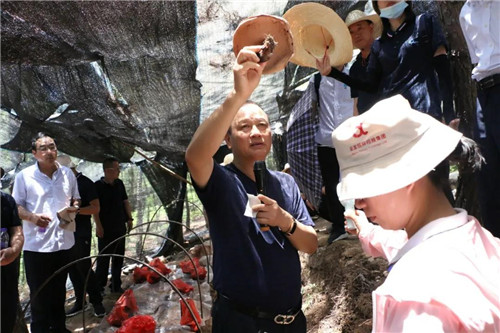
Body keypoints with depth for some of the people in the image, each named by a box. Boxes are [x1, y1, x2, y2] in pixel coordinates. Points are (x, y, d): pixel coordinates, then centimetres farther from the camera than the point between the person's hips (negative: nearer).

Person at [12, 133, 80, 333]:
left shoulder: (68, 174, 4)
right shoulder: (24, 176, -8)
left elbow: (75, 200, 15)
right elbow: (16, 206, -3)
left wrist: (74, 207, -7)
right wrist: (32, 217, -22)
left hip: (63, 242, 4)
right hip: (36, 244, -4)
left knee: (59, 290, 19)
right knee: (38, 294, 7)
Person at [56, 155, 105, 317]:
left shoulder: (86, 183, -8)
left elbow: (95, 208, -14)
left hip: (81, 233, -7)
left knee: (84, 267, -5)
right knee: (72, 268, 10)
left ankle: (97, 302, 8)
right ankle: (80, 301, 21)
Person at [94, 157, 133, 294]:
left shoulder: (119, 184, 8)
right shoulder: (98, 185, -10)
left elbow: (125, 201, 15)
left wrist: (129, 218, 10)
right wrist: (98, 226, -15)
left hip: (120, 228, 6)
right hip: (106, 230, -6)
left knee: (118, 258, 12)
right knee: (103, 259, 2)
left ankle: (116, 285, 23)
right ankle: (99, 287, 15)